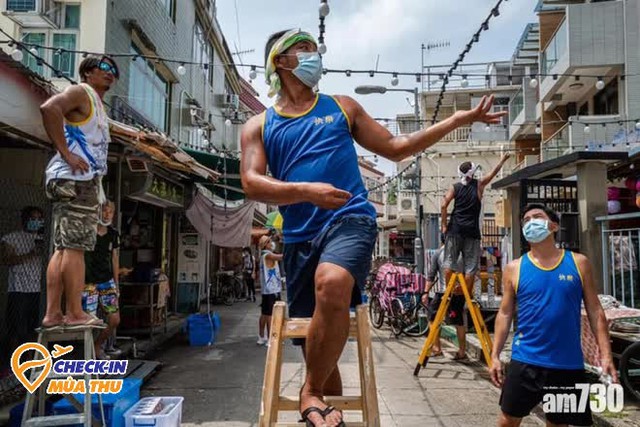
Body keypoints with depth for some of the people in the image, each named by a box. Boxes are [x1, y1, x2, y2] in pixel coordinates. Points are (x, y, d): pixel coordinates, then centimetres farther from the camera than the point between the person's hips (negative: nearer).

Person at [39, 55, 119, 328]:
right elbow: (49, 108, -20)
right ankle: (75, 314, -9)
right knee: (75, 247, -11)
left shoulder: (97, 104, 27)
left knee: (63, 248, 5)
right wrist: (66, 154, -21)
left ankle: (52, 313, 7)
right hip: (77, 179, -10)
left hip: (85, 180, 10)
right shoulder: (81, 93, -1)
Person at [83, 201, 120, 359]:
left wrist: (116, 283, 14)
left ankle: (97, 345, 28)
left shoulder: (113, 234, 6)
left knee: (115, 320, 4)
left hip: (107, 281, 5)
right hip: (88, 283, -5)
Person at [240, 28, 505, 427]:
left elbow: (395, 147, 19)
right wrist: (307, 190, -18)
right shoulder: (259, 126, 14)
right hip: (299, 238, 2)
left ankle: (313, 394, -16)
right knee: (315, 346, 6)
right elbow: (252, 183, -1)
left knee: (332, 284, -35)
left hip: (350, 220, -2)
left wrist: (460, 118, 16)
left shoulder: (342, 107, 18)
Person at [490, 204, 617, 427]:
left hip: (568, 363, 1)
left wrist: (606, 355, -3)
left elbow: (595, 311, 3)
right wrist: (495, 355, -1)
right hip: (525, 361, 0)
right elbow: (505, 314, 3)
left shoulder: (579, 263, 0)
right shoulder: (514, 268, -1)